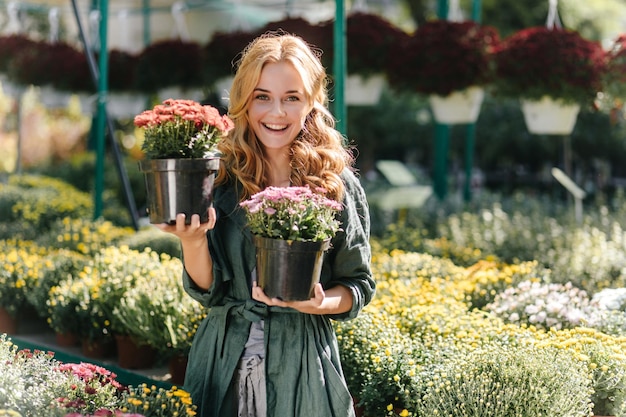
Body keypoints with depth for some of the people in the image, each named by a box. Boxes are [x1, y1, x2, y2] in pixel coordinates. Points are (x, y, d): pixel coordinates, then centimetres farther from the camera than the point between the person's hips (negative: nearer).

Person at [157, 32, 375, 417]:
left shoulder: (337, 184, -5)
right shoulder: (222, 177, -4)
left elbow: (358, 285, 2)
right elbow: (207, 291, -3)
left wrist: (319, 304, -17)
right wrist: (192, 240, -21)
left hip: (303, 365, -1)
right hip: (225, 361, 1)